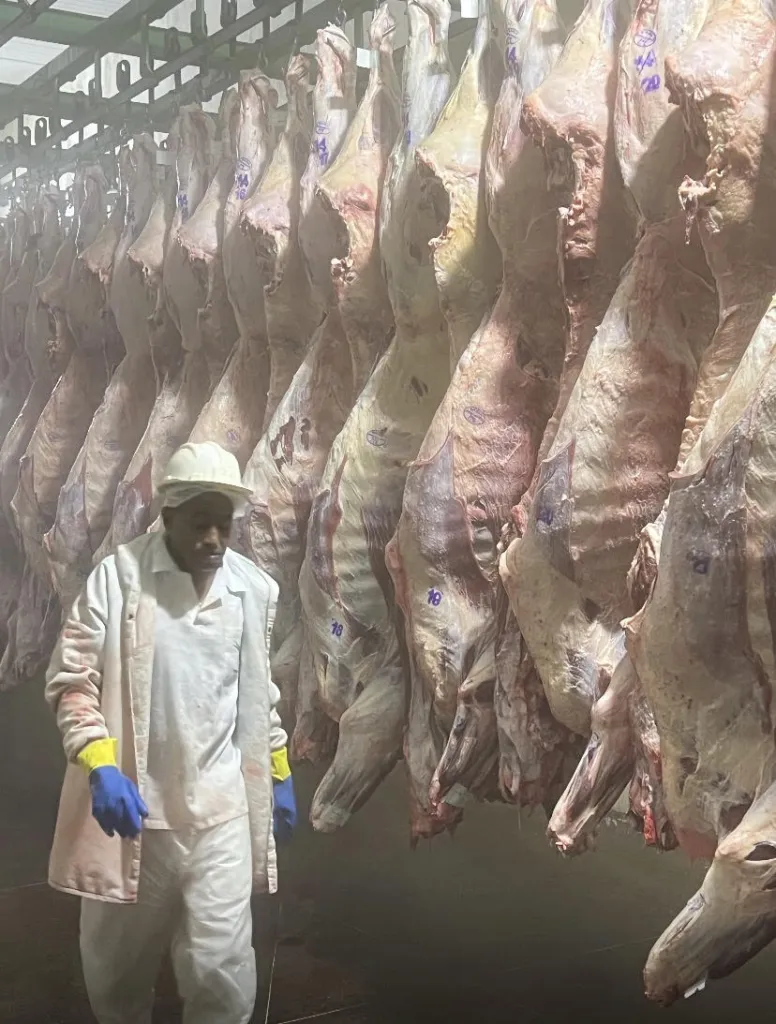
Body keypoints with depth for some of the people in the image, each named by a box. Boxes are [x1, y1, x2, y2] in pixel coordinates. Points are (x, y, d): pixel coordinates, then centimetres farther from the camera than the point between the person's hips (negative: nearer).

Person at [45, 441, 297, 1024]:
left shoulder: (256, 589, 4)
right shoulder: (119, 575, -8)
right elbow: (71, 679, -8)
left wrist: (279, 773, 18)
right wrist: (100, 765, -21)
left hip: (222, 809, 2)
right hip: (131, 805, -1)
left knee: (221, 967, -4)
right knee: (117, 965, 15)